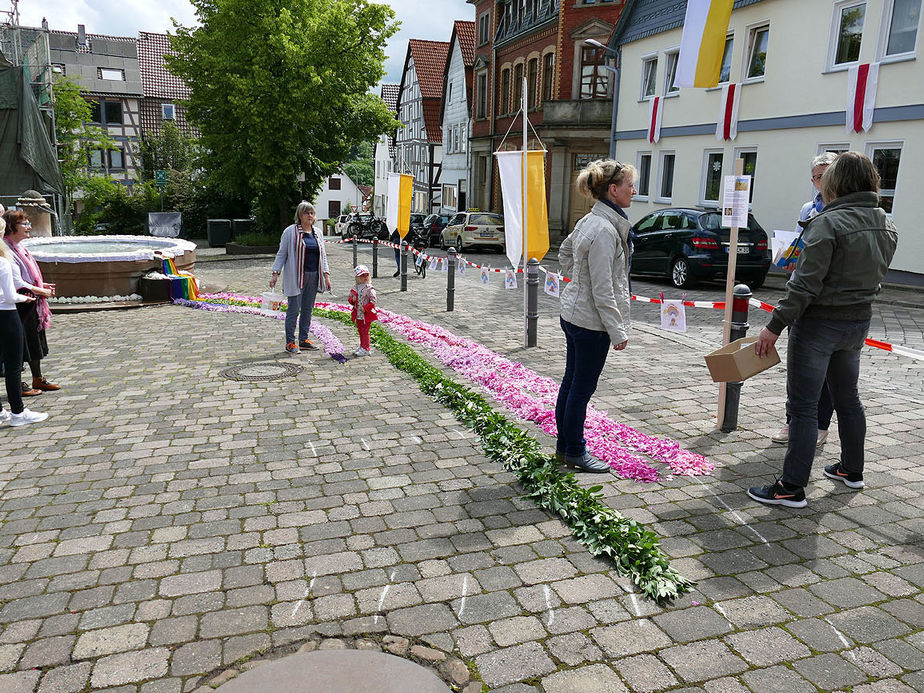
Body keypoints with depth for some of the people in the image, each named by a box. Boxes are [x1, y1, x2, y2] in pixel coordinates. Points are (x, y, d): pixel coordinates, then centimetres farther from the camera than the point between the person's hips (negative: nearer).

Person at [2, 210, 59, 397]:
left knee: (35, 343, 18)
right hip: (19, 305, -10)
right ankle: (18, 385, 11)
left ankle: (38, 379, 30)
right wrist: (40, 291, -13)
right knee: (18, 346, 0)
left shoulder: (20, 247, 11)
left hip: (32, 304, 10)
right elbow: (17, 283, -21)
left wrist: (42, 285, 8)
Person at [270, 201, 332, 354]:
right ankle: (290, 342, 5)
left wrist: (326, 275, 7)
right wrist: (275, 274, -7)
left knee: (308, 309, 10)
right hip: (297, 277, -5)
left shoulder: (317, 233, 13)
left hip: (313, 277, 5)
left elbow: (323, 255, 16)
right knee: (294, 310, -4)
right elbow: (281, 254, -1)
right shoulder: (290, 232, -3)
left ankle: (303, 340, 21)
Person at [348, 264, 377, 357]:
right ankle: (362, 347, 27)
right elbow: (350, 298, 18)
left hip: (367, 314, -7)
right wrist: (352, 300, -6)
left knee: (365, 331, -3)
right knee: (360, 331, 15)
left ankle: (366, 349, 5)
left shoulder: (369, 289, -13)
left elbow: (373, 301, -16)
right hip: (358, 314, 7)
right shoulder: (355, 288, 7)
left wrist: (365, 308, -22)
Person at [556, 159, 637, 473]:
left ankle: (565, 445, 29)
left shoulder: (589, 221, 8)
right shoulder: (604, 230, -21)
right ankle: (574, 451, 18)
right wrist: (618, 332, -17)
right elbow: (603, 290, -22)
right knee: (582, 388, 3)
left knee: (571, 382, 17)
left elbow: (565, 254, 26)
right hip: (591, 321, -10)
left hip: (572, 314, 10)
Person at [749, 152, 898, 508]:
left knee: (803, 406, -3)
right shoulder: (887, 227, 6)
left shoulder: (829, 223, -19)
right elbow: (874, 274, 14)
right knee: (847, 398, 22)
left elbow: (805, 285, -22)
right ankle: (852, 469, 38)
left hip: (819, 324, -8)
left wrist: (774, 326, -17)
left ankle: (792, 488, 2)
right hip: (859, 322, 8)